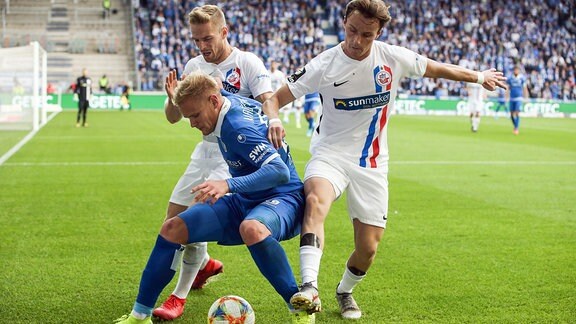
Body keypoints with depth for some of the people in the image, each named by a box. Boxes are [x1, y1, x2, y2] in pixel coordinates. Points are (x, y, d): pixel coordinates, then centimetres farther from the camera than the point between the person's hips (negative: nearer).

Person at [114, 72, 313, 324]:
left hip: (282, 198, -9)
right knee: (173, 229, -4)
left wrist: (229, 185, -47)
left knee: (252, 229, -44)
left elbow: (280, 171, -36)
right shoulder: (227, 98, 0)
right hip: (243, 201, 9)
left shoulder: (238, 127, -26)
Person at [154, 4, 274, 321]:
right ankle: (206, 263, 39)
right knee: (173, 219, 9)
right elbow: (174, 117, 6)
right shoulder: (194, 66, 3)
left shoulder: (247, 63, -12)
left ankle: (179, 297, -4)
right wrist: (172, 98, -17)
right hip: (205, 151, 7)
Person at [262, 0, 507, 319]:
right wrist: (274, 120, -33)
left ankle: (344, 291, 33)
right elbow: (274, 99, -10)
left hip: (372, 164, 2)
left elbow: (437, 68, 11)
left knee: (368, 248, 1)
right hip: (330, 153, -2)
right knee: (315, 200, -36)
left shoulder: (394, 58, -8)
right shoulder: (324, 65, -13)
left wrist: (478, 76, 24)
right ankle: (309, 288, -45)